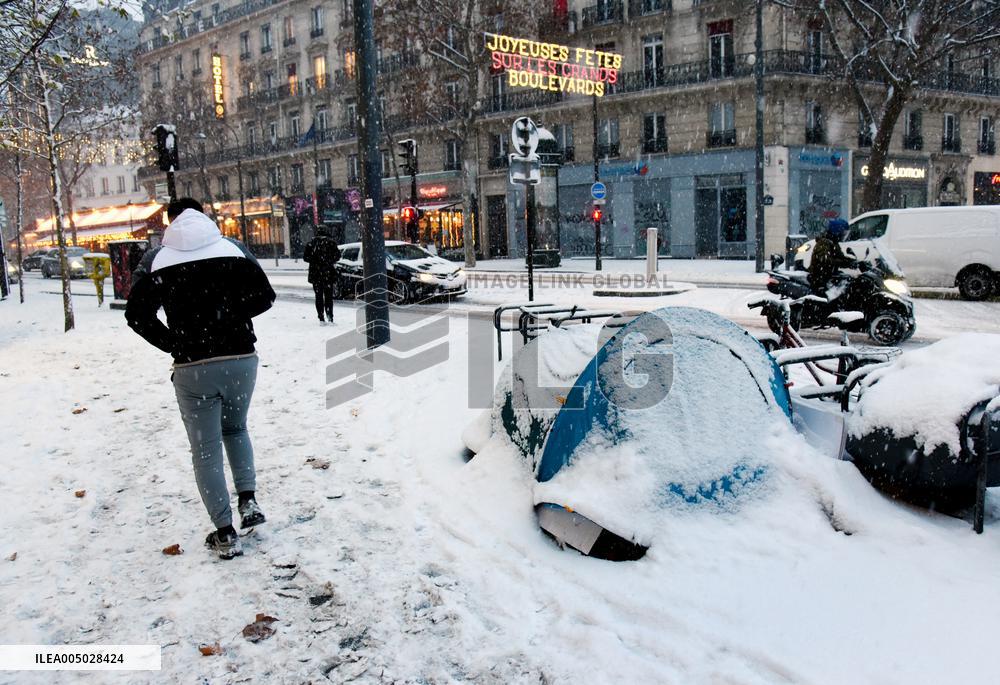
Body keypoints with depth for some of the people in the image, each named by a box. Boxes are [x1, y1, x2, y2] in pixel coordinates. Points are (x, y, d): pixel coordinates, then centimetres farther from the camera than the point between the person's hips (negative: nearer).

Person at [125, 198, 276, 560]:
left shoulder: (156, 258, 1)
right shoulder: (234, 248, 1)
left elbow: (137, 314, -3)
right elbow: (264, 297, -1)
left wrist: (172, 343, 5)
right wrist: (230, 316, 10)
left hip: (191, 367, -2)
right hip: (241, 359, 2)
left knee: (206, 449, 8)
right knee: (236, 429, 27)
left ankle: (225, 534, 9)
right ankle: (249, 500, 14)